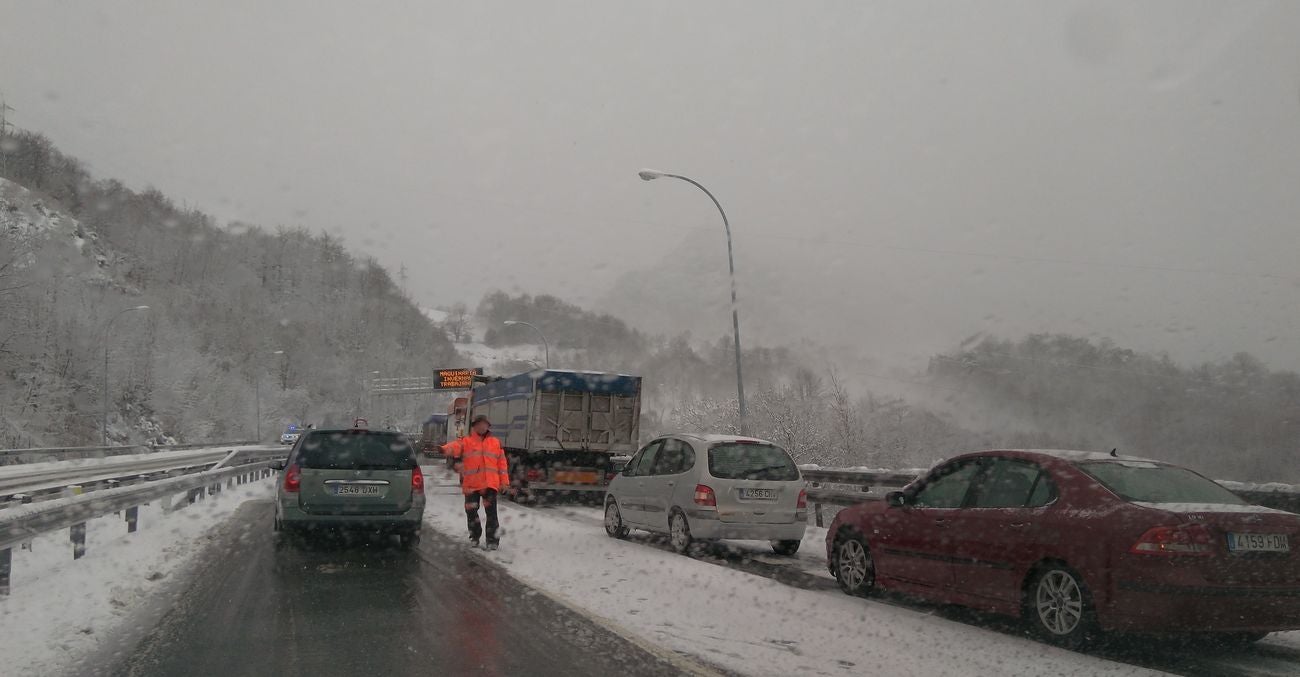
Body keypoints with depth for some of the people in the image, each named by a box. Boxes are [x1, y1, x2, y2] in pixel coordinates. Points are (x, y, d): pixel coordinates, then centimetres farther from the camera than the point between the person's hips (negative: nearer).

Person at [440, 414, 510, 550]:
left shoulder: (496, 442, 13)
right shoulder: (466, 441, 7)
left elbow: (502, 463, 11)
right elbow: (455, 446, -15)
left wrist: (504, 482, 6)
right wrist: (447, 450, -40)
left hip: (490, 484, 0)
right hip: (471, 484, 0)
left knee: (491, 513, -4)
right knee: (471, 511, 6)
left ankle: (492, 540, 3)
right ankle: (475, 537, 26)